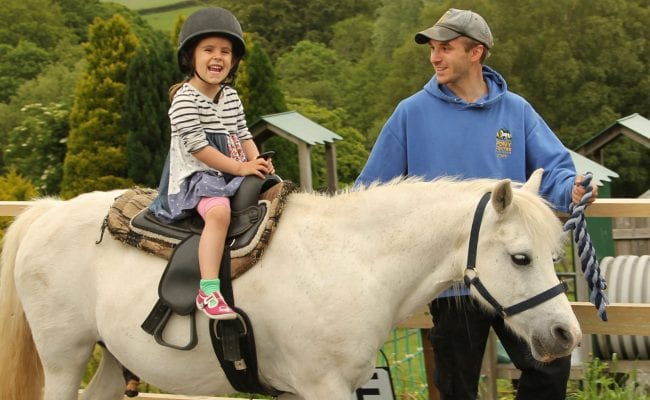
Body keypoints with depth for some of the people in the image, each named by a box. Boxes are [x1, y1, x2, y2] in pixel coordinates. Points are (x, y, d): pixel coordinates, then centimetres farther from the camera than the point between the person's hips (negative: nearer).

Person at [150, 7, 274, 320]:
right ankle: (208, 291, -44)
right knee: (219, 211, -37)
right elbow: (197, 147, -16)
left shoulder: (230, 96, 15)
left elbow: (244, 135, 16)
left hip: (234, 176, 9)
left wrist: (257, 162, -5)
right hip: (196, 176, -9)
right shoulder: (185, 99, -10)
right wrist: (240, 167, -18)